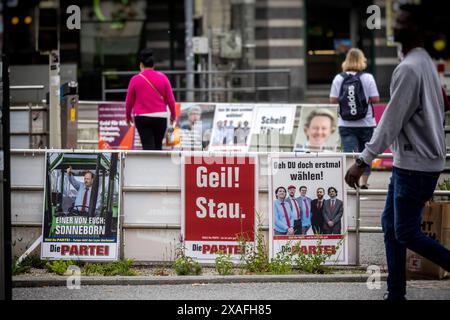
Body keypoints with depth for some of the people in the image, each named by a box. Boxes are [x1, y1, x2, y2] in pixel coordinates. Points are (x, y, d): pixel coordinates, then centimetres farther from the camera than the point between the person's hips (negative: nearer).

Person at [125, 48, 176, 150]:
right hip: (160, 117, 2)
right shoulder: (162, 77, 0)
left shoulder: (135, 79, -3)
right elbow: (170, 99, 2)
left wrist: (128, 116, 20)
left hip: (142, 118, -2)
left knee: (148, 146, -2)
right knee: (158, 145, 14)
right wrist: (173, 114, 17)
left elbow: (129, 101, 3)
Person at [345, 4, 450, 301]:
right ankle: (396, 293, 14)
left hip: (415, 165, -10)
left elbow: (391, 121, -21)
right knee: (390, 223, 12)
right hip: (409, 162, 10)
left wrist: (363, 162, -20)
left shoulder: (409, 69, -18)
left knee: (406, 232, -4)